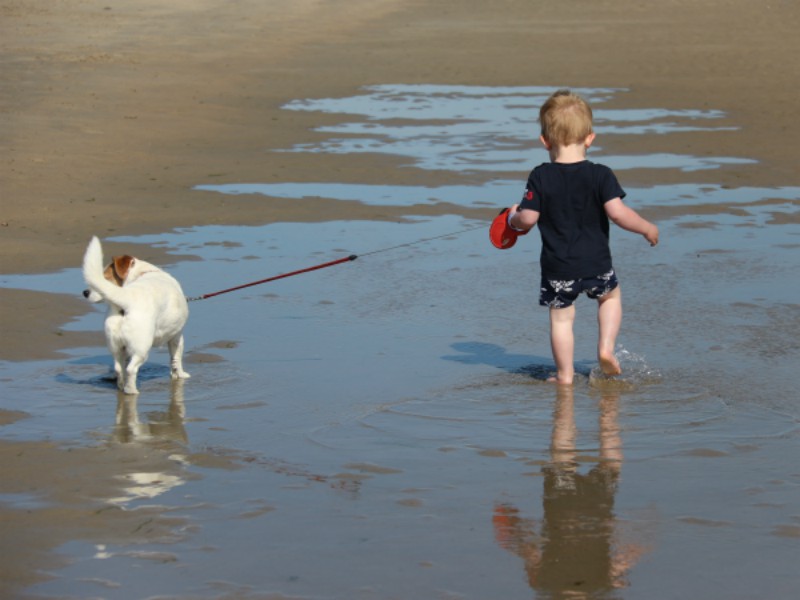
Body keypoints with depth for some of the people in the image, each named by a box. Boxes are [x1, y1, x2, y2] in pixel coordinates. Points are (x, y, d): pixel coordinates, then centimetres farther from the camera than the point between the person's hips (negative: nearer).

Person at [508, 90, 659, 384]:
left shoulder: (540, 178, -8)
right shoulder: (601, 175, -9)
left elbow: (528, 218, -10)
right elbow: (617, 212, -17)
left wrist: (513, 219, 12)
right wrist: (647, 228, -2)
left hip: (557, 266, 0)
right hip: (596, 263, 0)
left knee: (561, 318, 11)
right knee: (611, 296, 27)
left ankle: (565, 374, 14)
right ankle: (606, 348, 14)